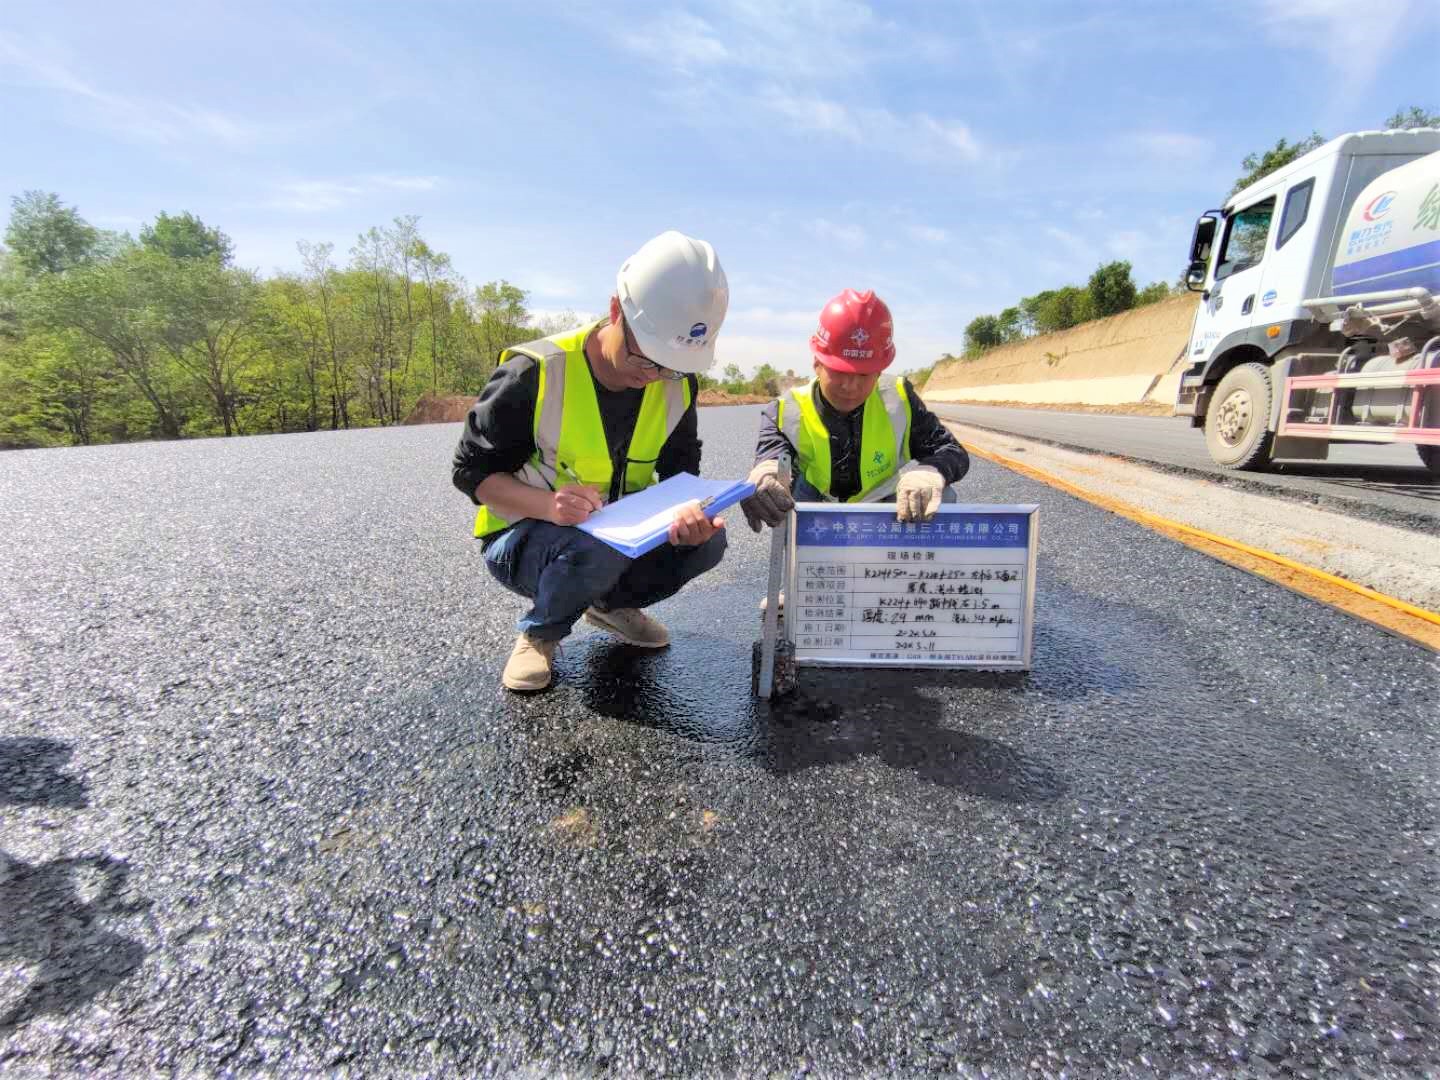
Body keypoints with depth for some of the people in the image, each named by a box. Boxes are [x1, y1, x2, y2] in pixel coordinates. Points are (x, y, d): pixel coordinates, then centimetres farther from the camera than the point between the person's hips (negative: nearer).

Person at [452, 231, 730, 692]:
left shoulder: (676, 383, -8)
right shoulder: (535, 374, -22)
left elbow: (682, 472, -3)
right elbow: (471, 471, -16)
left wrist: (690, 511, -28)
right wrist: (549, 505, -36)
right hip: (524, 536, -4)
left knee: (706, 539, -20)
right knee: (595, 549, -37)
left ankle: (610, 603, 9)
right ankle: (541, 631, -2)